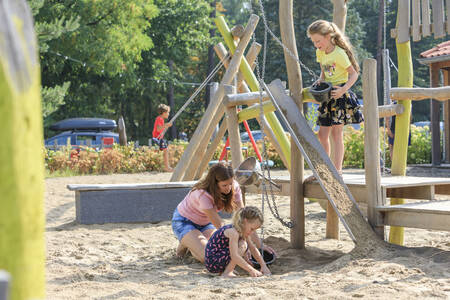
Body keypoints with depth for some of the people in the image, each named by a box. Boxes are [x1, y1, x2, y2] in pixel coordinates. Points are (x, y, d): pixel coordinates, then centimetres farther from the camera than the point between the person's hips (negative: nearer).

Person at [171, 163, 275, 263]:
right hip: (184, 221, -6)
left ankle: (194, 243, 11)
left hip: (205, 223, 6)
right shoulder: (202, 194, -36)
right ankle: (186, 242, 4)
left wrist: (260, 244, -25)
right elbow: (220, 226, -32)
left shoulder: (234, 188, -20)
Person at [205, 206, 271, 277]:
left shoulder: (243, 231, 7)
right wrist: (251, 270, -29)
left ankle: (223, 270, 14)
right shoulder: (233, 232, -23)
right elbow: (234, 256, -30)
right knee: (242, 245, -19)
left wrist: (263, 266, 4)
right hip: (212, 262, -10)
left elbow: (253, 249, 13)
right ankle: (227, 273, -16)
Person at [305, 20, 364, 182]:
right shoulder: (320, 53, 9)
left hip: (340, 96, -7)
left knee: (337, 133, -6)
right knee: (322, 134, 6)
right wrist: (319, 81, -2)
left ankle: (337, 170, -1)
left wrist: (343, 89, -26)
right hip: (327, 97, 8)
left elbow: (354, 74, -12)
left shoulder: (339, 53, -14)